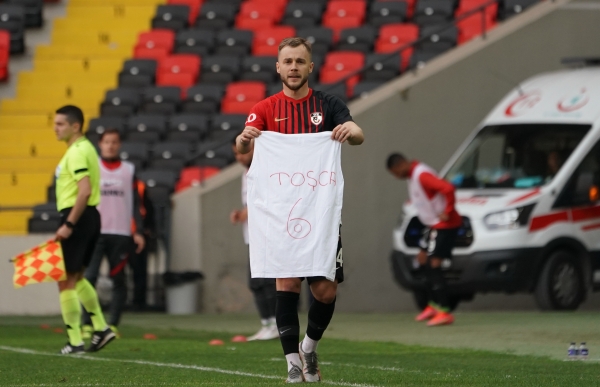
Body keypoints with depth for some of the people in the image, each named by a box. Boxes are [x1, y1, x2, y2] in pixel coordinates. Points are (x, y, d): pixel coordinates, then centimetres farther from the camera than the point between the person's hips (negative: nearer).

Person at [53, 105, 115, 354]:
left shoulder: (77, 153, -16)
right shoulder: (85, 148, 16)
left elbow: (84, 191, -26)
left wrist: (68, 225, -25)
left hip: (77, 216, -10)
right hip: (89, 217, 10)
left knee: (66, 281, -4)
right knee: (76, 278, 21)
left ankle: (75, 341, -2)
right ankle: (101, 328, 20)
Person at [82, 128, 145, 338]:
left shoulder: (129, 170, 10)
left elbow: (135, 203, 10)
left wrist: (138, 231, 2)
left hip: (121, 234, 2)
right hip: (95, 232, -1)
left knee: (118, 279, 1)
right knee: (89, 277, -10)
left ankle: (113, 325, 7)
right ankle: (87, 325, -9)